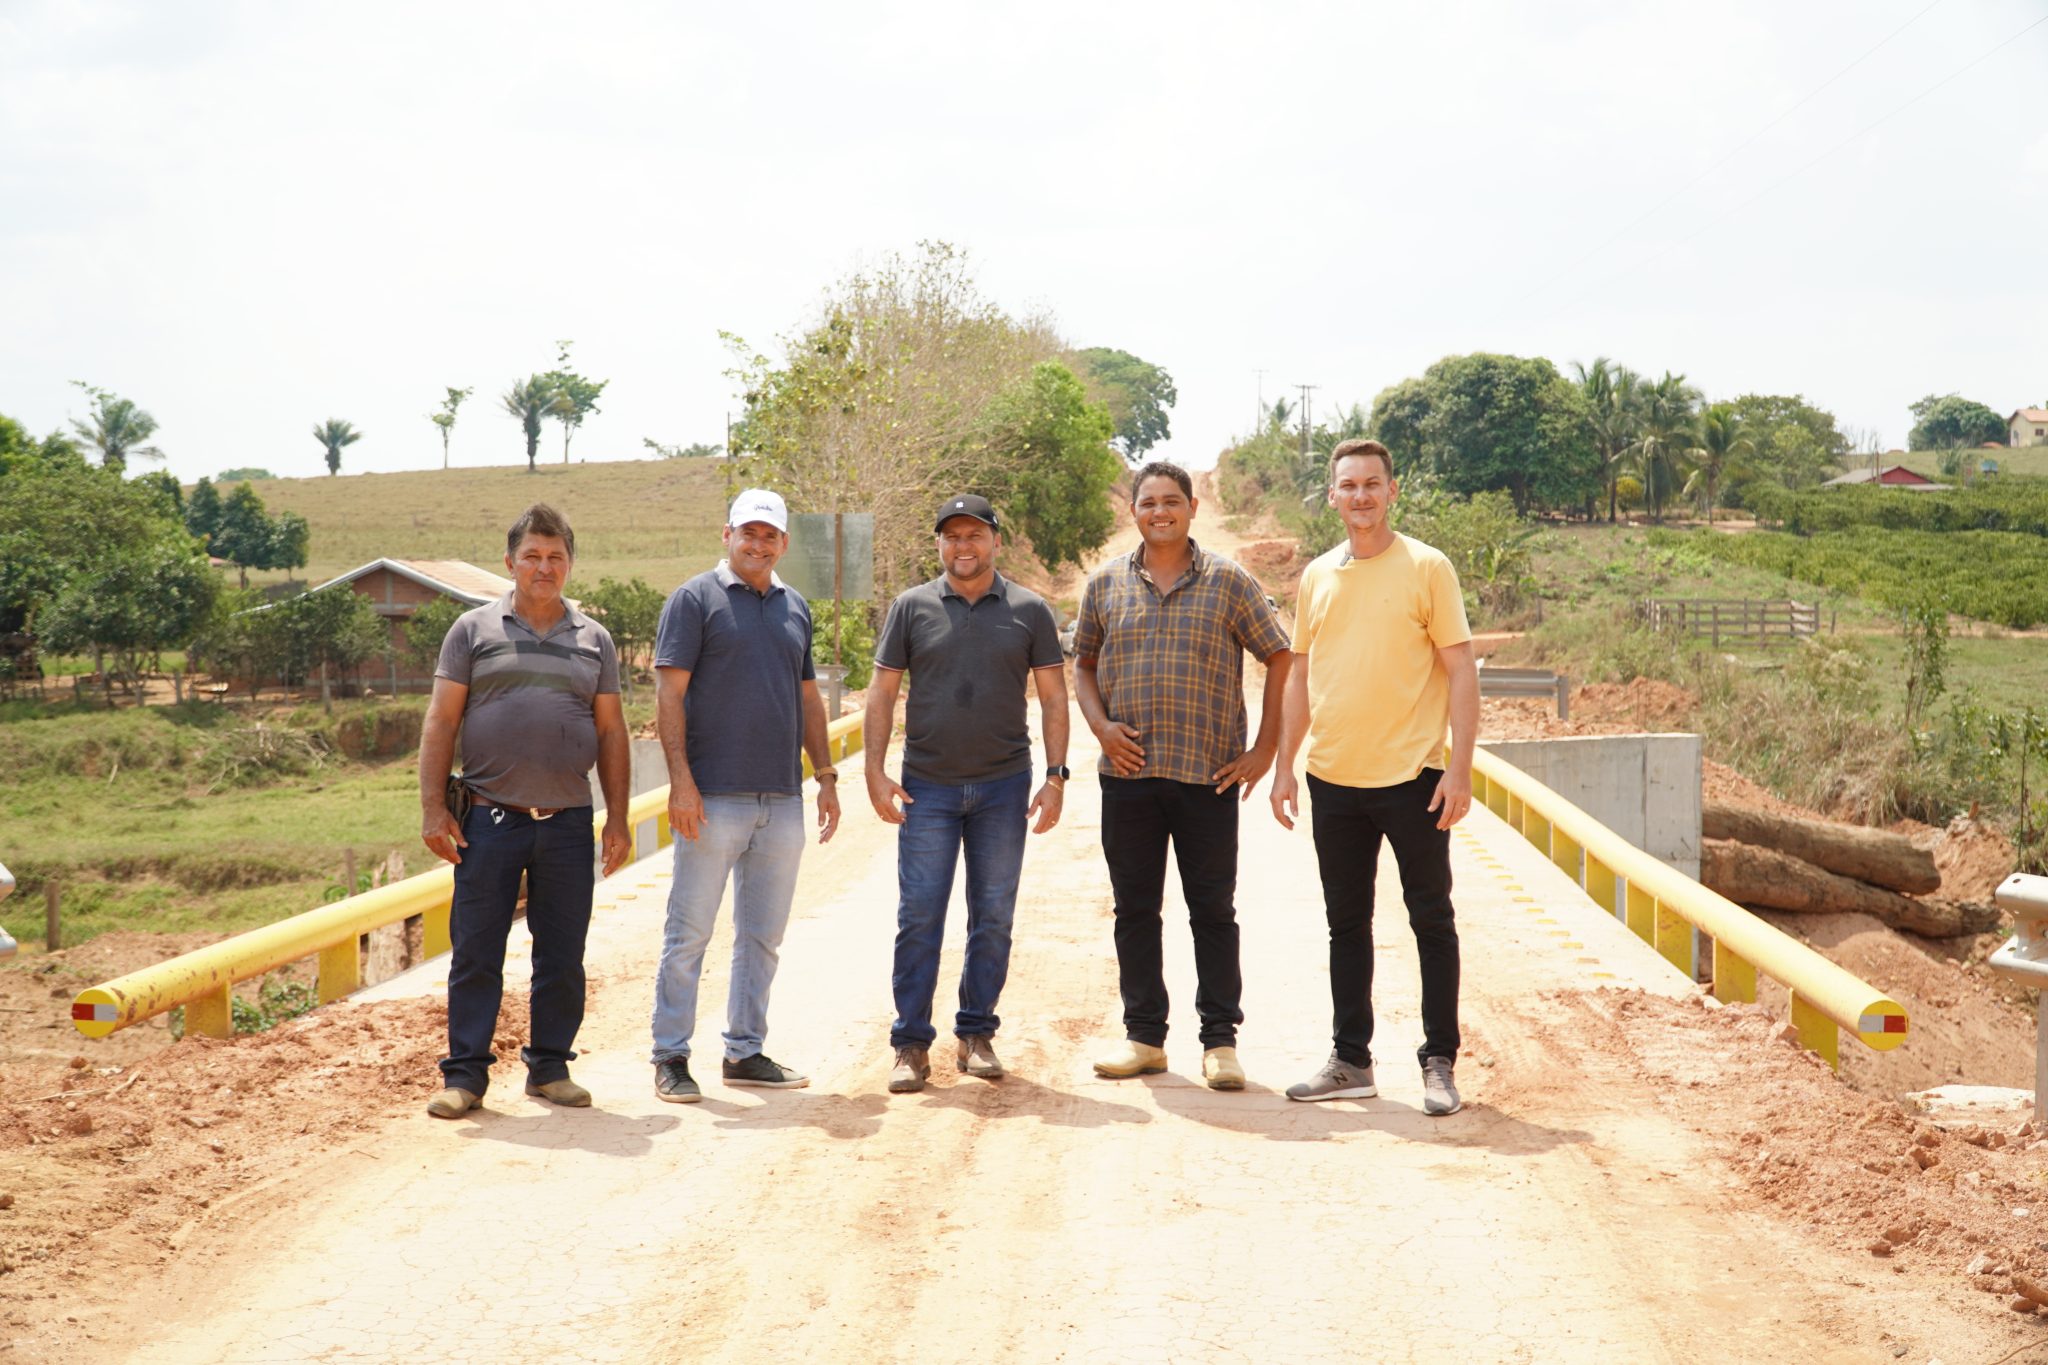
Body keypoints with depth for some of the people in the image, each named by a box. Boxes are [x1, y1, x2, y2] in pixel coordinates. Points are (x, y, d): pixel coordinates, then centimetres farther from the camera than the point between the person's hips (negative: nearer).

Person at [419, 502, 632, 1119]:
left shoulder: (594, 639, 13)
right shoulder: (474, 630, 6)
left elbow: (611, 733, 13)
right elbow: (440, 723, 3)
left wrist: (618, 819, 6)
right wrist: (433, 809, -5)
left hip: (568, 822, 2)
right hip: (490, 819, -2)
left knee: (563, 958, 7)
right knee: (475, 955, 1)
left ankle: (550, 1067, 19)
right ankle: (465, 1074, 9)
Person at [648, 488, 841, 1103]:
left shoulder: (796, 607, 15)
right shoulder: (695, 598, -2)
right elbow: (670, 692, -7)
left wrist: (826, 776, 14)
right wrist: (680, 779, -15)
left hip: (782, 799, 6)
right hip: (714, 798, -6)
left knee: (763, 935, 10)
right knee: (689, 933, -1)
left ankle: (746, 1051, 20)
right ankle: (671, 1057, 7)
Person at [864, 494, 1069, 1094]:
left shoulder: (1030, 611, 4)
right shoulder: (912, 608, 3)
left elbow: (1053, 697, 5)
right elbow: (882, 692, 4)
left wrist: (1055, 776, -3)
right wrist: (876, 773, -5)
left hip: (1003, 786, 1)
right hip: (927, 787, -1)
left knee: (993, 918, 6)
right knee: (919, 917, -2)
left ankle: (976, 1034, 18)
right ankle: (911, 1044, 5)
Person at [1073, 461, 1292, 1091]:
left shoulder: (1229, 582, 2)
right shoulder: (1105, 585, 8)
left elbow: (1281, 658, 4)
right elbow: (1084, 665, 18)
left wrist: (1265, 748, -1)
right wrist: (1102, 727, 0)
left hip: (1209, 773, -2)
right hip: (1129, 771, 2)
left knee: (1214, 910, 3)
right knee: (1135, 908, 8)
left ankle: (1221, 1041, 11)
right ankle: (1144, 1036, 18)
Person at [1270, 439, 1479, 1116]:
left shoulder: (1427, 568, -5)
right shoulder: (1316, 577, 9)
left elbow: (1460, 671, -6)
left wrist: (1459, 768, -13)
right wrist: (1284, 765, 10)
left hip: (1412, 777, -5)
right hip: (1333, 779, 5)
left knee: (1432, 921, 4)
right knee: (1346, 925, 12)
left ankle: (1439, 1063, 13)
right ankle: (1351, 1061, 21)